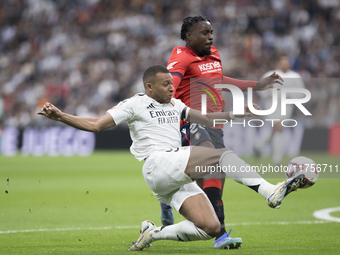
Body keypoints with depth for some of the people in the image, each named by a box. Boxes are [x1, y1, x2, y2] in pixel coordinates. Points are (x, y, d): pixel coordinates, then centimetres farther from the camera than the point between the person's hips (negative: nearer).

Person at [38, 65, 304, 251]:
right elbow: (95, 124, 2)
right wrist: (60, 116, -11)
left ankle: (156, 233, 4)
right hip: (158, 164, -8)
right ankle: (270, 191, -31)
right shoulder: (135, 104, 5)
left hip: (179, 176, 8)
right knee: (224, 154, -22)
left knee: (211, 227, -8)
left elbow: (206, 118, 35)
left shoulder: (175, 105, 25)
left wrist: (237, 113, 25)